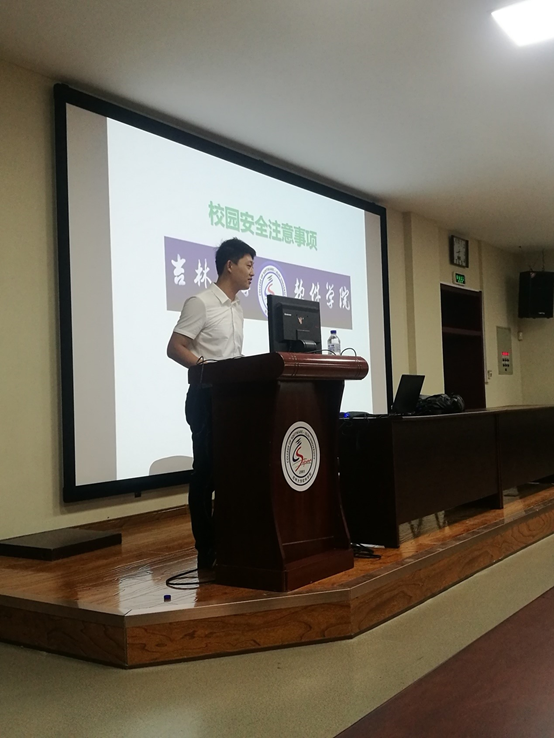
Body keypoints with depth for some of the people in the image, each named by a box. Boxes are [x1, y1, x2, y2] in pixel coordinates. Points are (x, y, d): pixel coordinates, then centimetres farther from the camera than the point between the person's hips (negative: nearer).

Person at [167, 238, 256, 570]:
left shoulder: (238, 307, 15)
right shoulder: (200, 303, -9)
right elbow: (175, 348, -13)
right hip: (206, 396, -8)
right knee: (206, 472, -2)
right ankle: (207, 549, 6)